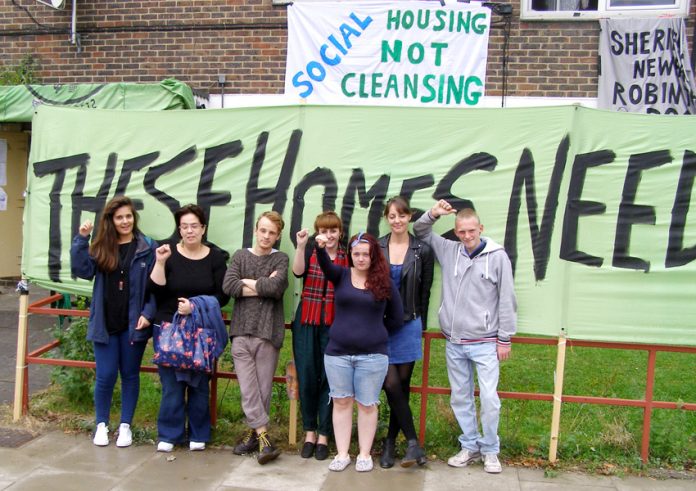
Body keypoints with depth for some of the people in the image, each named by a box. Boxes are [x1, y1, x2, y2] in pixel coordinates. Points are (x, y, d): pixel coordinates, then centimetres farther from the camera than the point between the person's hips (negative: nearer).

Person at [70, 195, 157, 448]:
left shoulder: (147, 247, -3)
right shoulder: (101, 247, 5)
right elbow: (82, 270, -8)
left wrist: (148, 313, -13)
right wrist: (81, 239, -14)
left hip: (134, 323, -1)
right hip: (105, 323, 1)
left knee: (130, 374, 10)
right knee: (105, 376, 4)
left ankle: (125, 425, 23)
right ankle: (101, 424, 23)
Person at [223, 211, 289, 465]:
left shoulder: (280, 259, 4)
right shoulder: (240, 256, 10)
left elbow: (276, 287, -14)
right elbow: (228, 285, -5)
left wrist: (248, 282, -3)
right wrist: (263, 286, -8)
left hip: (268, 332, -1)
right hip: (241, 331, 2)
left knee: (263, 388, 4)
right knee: (248, 388, -3)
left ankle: (254, 431, 17)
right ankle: (263, 436, 2)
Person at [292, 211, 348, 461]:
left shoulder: (348, 257, 4)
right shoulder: (310, 251, 6)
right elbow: (298, 271, -14)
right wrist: (301, 246, -23)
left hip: (334, 326, -1)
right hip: (307, 323, 1)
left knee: (329, 379, 1)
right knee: (307, 378, 4)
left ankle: (324, 435, 13)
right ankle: (309, 432, 18)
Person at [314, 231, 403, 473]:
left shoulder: (384, 282, 0)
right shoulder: (341, 275, 2)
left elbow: (396, 319, 6)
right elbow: (326, 265, -21)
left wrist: (374, 332, 6)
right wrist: (320, 247, -41)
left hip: (372, 355, -1)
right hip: (337, 352, 1)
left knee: (367, 405, 7)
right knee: (341, 402, 9)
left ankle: (365, 454, 21)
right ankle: (342, 453, 20)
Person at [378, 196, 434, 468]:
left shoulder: (422, 251, -1)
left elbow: (425, 293, 6)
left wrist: (420, 325, 8)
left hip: (408, 324, 0)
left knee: (402, 384, 5)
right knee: (391, 384, -8)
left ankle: (390, 441, 19)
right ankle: (412, 441, 2)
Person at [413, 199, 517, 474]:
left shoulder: (497, 256, -7)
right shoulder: (448, 250, 3)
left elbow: (507, 301, -4)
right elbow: (420, 233, 16)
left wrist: (505, 339, -3)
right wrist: (433, 214, -3)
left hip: (485, 343, -4)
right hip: (454, 343, 4)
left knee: (489, 399, -5)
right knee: (460, 398, 11)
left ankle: (490, 451, 13)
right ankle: (470, 447, 26)